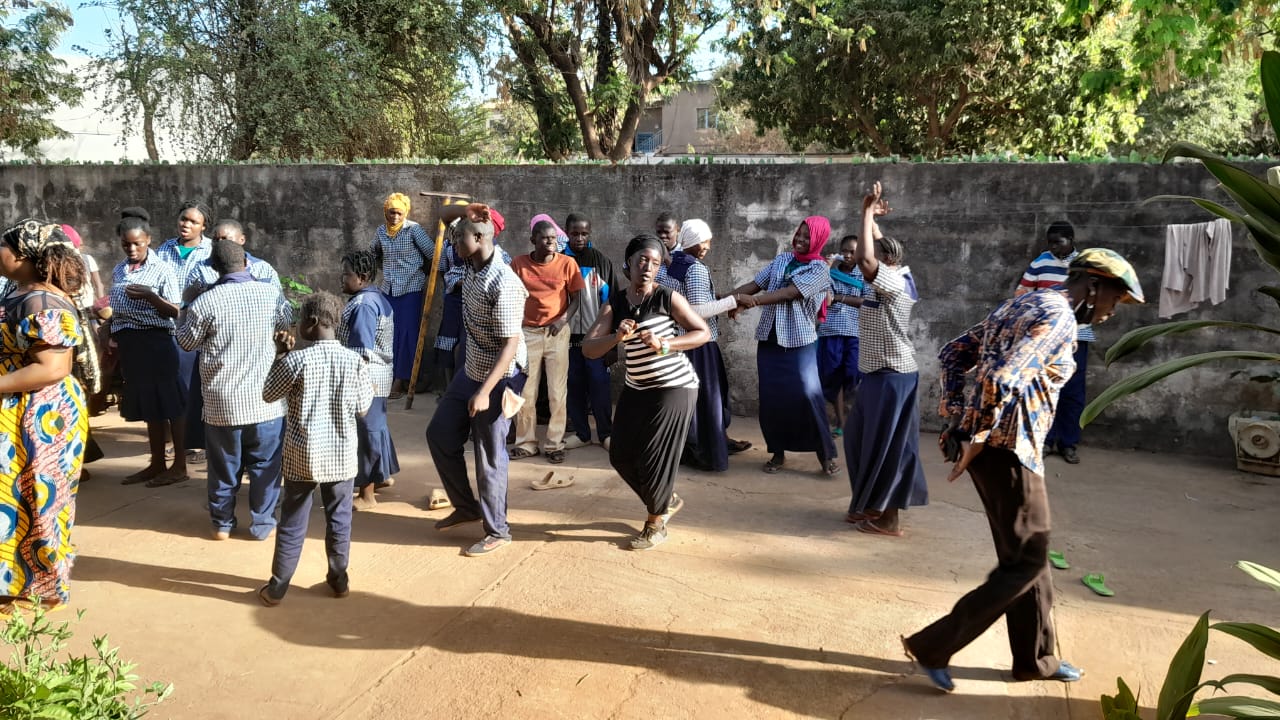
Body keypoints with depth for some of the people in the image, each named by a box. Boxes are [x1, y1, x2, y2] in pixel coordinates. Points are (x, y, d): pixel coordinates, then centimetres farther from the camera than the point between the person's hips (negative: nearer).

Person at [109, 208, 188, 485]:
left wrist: (150, 296, -24)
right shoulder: (119, 271, 10)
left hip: (155, 341, -6)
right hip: (129, 343, 6)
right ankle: (157, 463, 21)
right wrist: (114, 342, 14)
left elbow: (174, 312, -9)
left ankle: (180, 464, 8)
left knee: (169, 401, 0)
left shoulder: (162, 269, -8)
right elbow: (117, 311, 16)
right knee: (146, 403, 12)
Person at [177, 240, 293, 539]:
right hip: (265, 398, 0)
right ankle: (263, 523, 17)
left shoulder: (205, 301, -12)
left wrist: (185, 312, 18)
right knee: (265, 463, 11)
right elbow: (288, 324, 14)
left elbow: (186, 342, 3)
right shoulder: (271, 294, -6)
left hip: (222, 400, 0)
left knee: (224, 464, 14)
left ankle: (222, 523, 26)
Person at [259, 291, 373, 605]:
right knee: (339, 519, 15)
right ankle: (339, 580, 26)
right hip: (342, 455, 2)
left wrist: (280, 355, 5)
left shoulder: (296, 360, -14)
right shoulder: (355, 361, -7)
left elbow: (268, 394, 0)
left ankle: (276, 588, 18)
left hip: (303, 455, -2)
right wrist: (370, 388, 19)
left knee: (292, 523, 9)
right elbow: (362, 408, 1)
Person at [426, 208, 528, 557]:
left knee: (489, 454, 1)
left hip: (498, 377, -9)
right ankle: (467, 506, 33)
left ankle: (497, 531, 20)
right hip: (470, 369, 10)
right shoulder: (471, 267, -1)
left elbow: (511, 343, -28)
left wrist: (484, 392, -32)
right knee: (440, 435, 16)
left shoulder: (503, 284, -27)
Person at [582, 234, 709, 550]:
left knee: (655, 457, -2)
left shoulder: (668, 298, -11)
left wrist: (664, 344, -23)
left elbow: (703, 332, -10)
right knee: (621, 455, 10)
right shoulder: (614, 305, -1)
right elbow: (588, 349, -8)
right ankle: (668, 499, 34)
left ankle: (656, 525, 20)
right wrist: (617, 337, -28)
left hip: (674, 387, -6)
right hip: (637, 388, 6)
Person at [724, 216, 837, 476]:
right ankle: (777, 451, 18)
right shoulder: (782, 259, 11)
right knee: (771, 395, 5)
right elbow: (755, 284, 7)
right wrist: (732, 296, -10)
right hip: (769, 338, 5)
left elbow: (789, 293, -19)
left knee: (808, 395, -9)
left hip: (800, 341, -5)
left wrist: (752, 301, -27)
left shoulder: (819, 270, -7)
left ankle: (826, 454, 2)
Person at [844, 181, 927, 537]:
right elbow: (875, 249, 25)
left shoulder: (894, 283, -18)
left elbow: (865, 258, -34)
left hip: (891, 376, -10)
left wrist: (868, 214, -25)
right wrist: (871, 216, 15)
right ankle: (871, 505, 27)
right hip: (878, 373, 10)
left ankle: (888, 519, 8)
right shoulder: (893, 278, 9)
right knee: (861, 438, 16)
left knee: (886, 445, -2)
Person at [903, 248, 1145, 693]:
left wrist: (957, 418, 11)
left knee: (1026, 555, 19)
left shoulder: (1022, 304, 17)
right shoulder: (1059, 316, -14)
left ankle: (1035, 659, 32)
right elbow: (1003, 380, -29)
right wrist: (977, 440, -18)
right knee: (1026, 561, 2)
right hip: (1008, 450, -10)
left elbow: (952, 355, 18)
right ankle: (932, 647, 3)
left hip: (989, 445, 10)